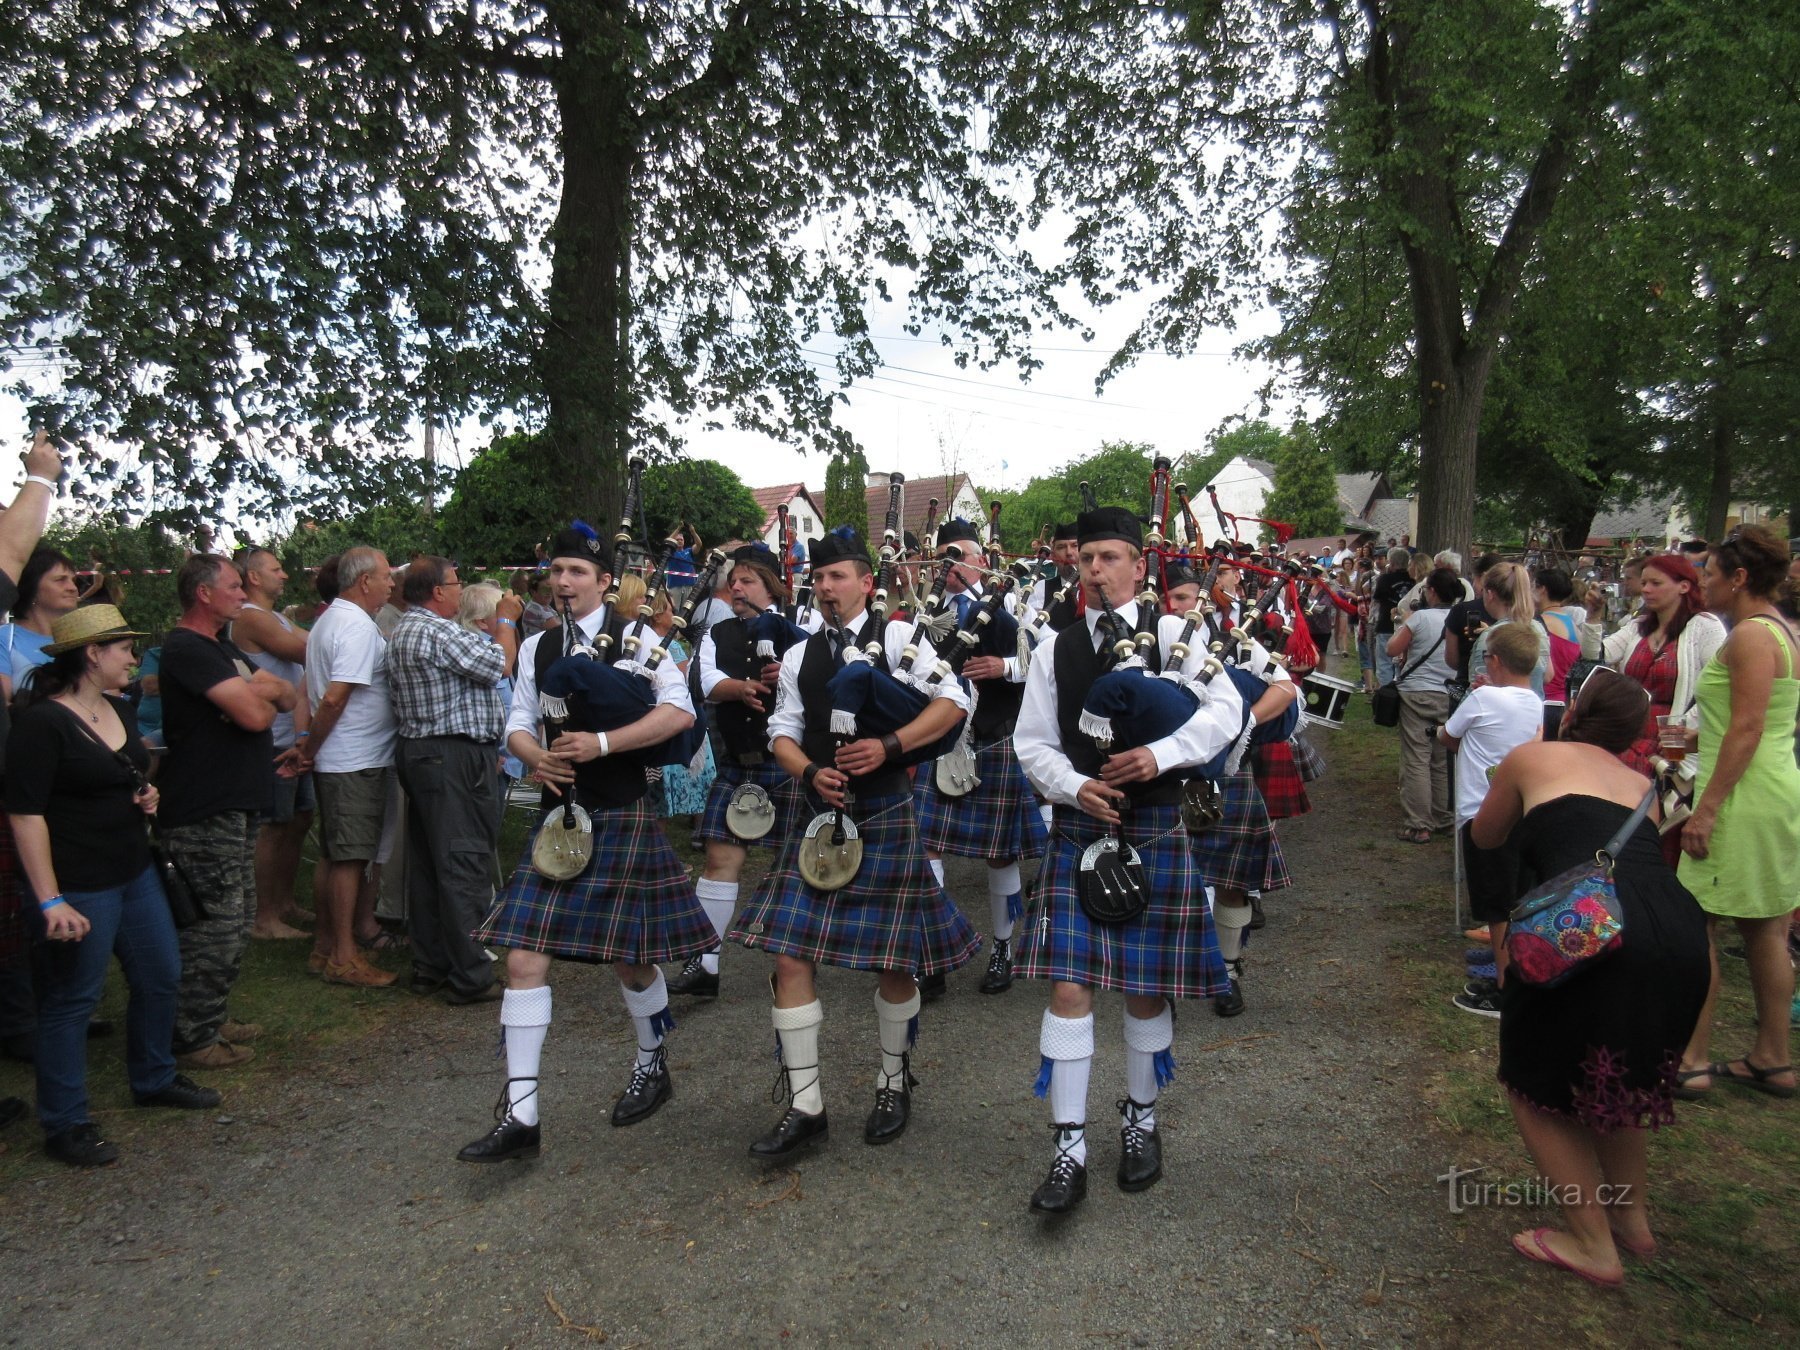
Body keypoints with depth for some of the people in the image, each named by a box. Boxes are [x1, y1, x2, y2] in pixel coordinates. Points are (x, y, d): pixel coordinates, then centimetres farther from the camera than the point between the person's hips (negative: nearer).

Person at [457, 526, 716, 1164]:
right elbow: (518, 723, 12)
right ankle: (519, 1114, 5)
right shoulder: (537, 647, 11)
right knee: (525, 956, -2)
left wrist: (601, 743, -23)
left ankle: (653, 1065, 35)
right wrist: (535, 756, -11)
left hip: (622, 817, -4)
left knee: (631, 957, 7)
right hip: (559, 814, 5)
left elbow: (680, 711, -15)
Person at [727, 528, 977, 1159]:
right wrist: (810, 773, -11)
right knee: (790, 957, -3)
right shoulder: (800, 655, 11)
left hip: (886, 818, -3)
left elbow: (954, 701, -9)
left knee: (894, 961, 6)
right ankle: (805, 1106, 9)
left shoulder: (895, 638, -2)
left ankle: (894, 1084, 30)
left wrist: (889, 745, -20)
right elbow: (783, 732, 10)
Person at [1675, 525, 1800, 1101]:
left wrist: (1706, 808, -21)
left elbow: (1747, 730, -20)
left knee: (1696, 925, -3)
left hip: (1742, 796, -10)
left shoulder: (1750, 635, -15)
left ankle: (1692, 1060, 3)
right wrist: (1698, 735, 26)